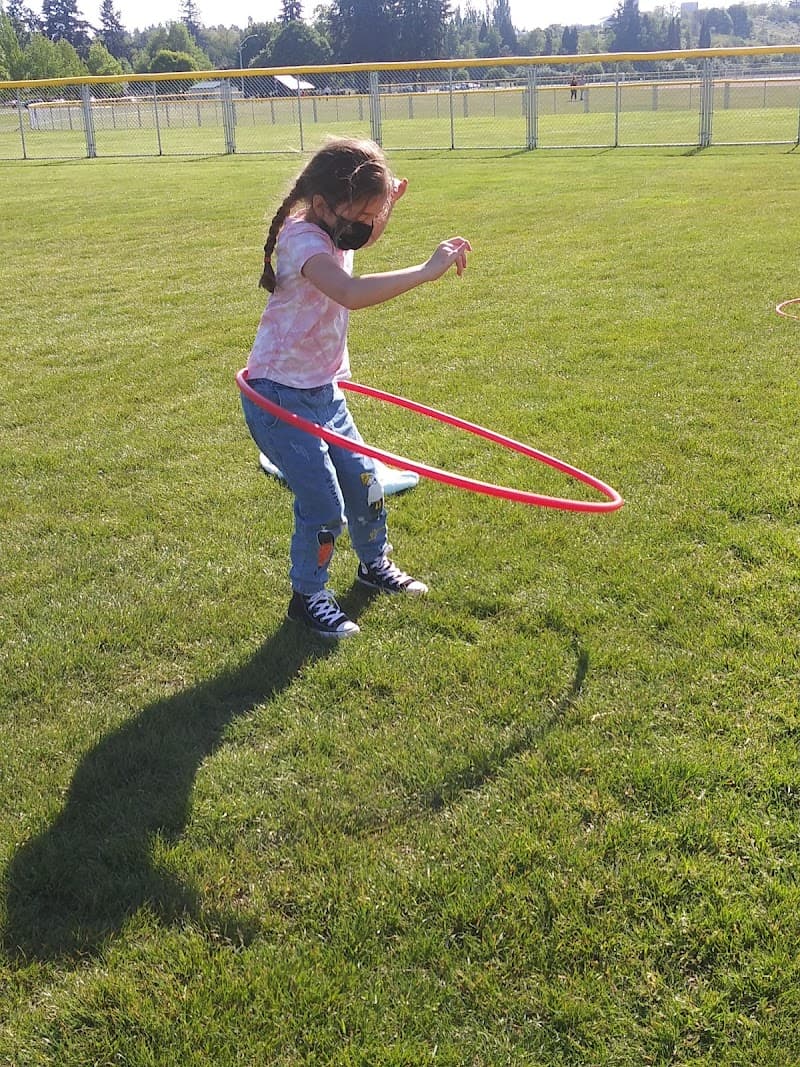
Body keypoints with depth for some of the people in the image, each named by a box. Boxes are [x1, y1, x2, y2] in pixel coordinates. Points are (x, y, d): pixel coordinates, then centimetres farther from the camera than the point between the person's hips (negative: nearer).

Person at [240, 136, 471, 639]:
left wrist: (385, 204, 11)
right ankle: (308, 597, 15)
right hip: (281, 398, -9)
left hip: (324, 390, 9)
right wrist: (426, 270, -44)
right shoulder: (304, 239, -26)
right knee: (323, 504, -7)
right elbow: (352, 292, -46)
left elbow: (364, 239, 30)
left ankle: (375, 564, 41)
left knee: (363, 482, 17)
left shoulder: (332, 228, 2)